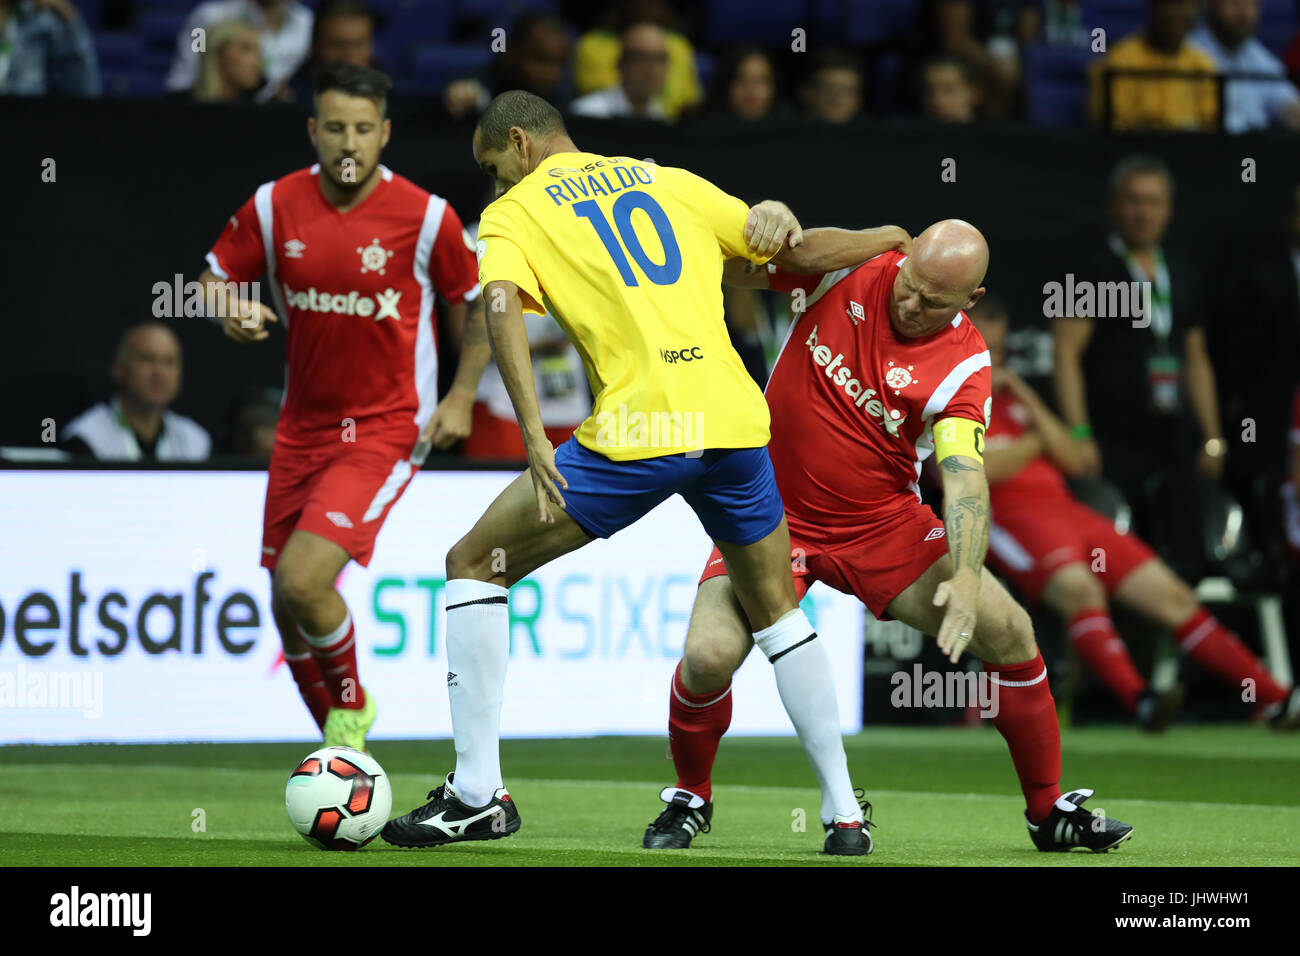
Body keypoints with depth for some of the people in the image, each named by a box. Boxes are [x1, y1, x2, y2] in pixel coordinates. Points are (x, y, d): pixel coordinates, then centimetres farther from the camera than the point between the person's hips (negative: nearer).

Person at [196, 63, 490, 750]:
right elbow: (214, 276, 9)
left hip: (386, 430, -5)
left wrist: (461, 398, -5)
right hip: (303, 428, 5)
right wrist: (229, 308, -14)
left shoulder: (425, 216, -10)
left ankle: (351, 702, 8)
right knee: (288, 609, 6)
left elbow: (483, 303, 4)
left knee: (303, 581, -21)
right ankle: (340, 748, 30)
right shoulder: (275, 205, -2)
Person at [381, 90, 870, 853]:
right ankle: (845, 810, 19)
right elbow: (792, 251, 22)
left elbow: (502, 303, -11)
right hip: (732, 419, 4)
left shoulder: (515, 213, 8)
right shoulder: (671, 182, 21)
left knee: (474, 565, 10)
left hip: (635, 434, -4)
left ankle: (478, 794, 5)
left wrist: (535, 439, -15)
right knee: (776, 608, 23)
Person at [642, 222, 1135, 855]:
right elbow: (732, 269, 1)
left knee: (1007, 631, -9)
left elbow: (963, 472, -26)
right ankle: (690, 799, 7)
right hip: (774, 515, 0)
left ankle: (1050, 813, 10)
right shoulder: (849, 267, -9)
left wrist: (966, 578, -43)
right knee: (708, 656, -23)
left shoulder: (963, 366, -14)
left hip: (884, 526, 0)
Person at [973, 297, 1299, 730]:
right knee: (1079, 587, -38)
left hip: (1066, 508, 7)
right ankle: (1139, 699, -53)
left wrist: (1024, 397, 8)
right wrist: (1035, 440, 8)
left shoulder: (1009, 399, 28)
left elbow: (1072, 460, 16)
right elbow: (975, 468, -10)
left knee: (1170, 593, -4)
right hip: (1010, 515, -7)